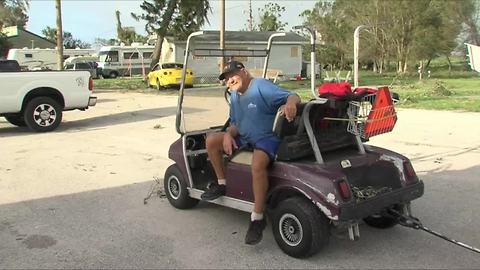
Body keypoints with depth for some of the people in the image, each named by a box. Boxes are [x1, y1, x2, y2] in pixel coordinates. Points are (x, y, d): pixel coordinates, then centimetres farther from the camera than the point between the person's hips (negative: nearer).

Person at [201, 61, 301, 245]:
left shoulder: (261, 86, -13)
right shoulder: (234, 95, 13)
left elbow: (292, 96, -22)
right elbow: (234, 124, 17)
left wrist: (290, 103, -48)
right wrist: (228, 134, -6)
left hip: (267, 138, -8)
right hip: (244, 139, 9)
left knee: (257, 164, -38)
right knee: (211, 140, -3)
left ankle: (257, 218, -28)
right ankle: (222, 184, 11)